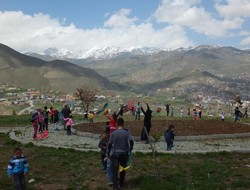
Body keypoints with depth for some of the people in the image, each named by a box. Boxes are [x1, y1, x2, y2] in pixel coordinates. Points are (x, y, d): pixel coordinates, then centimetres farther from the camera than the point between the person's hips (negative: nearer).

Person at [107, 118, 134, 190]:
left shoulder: (113, 133, -7)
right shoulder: (127, 132, -5)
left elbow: (109, 144, -3)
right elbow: (131, 141, -17)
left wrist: (108, 153, 10)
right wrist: (130, 150, -2)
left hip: (114, 154, -2)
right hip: (124, 154, 2)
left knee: (115, 170, 0)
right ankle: (121, 183, 37)